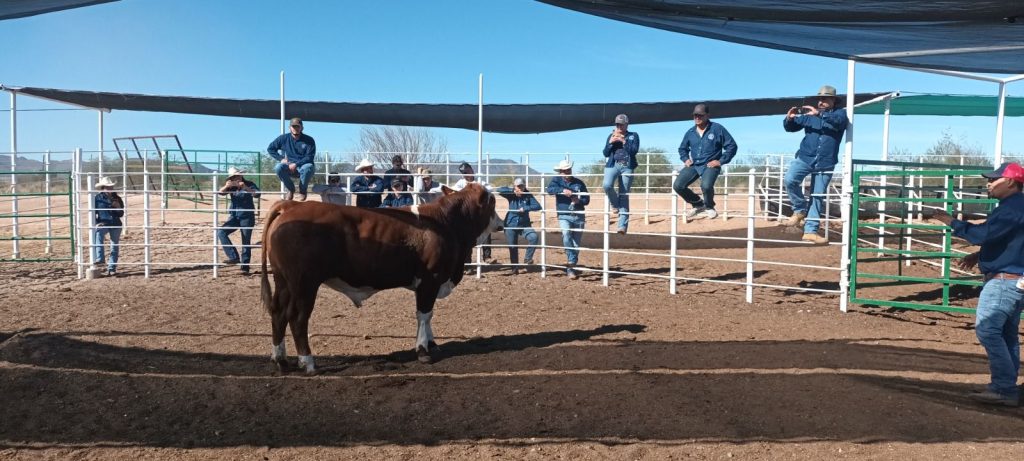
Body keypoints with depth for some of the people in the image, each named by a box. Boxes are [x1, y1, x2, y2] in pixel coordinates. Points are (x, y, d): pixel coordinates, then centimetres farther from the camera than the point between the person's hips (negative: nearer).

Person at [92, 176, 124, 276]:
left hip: (116, 225, 3)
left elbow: (121, 214, 8)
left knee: (115, 246, 5)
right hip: (102, 224, -3)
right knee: (97, 233, -35)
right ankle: (100, 259, -41)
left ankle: (112, 268, 16)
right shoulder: (98, 198, -1)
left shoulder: (117, 198, 5)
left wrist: (118, 207, -11)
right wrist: (96, 223, -12)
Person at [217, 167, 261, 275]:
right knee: (221, 232, -16)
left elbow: (257, 194, -20)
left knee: (246, 242, -2)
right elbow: (221, 192, -7)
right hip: (234, 217, 4)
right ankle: (234, 257, -16)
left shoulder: (249, 184, -3)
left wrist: (245, 188, -34)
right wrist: (226, 186, -28)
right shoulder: (231, 187, 8)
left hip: (247, 218, -4)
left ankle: (245, 267, 4)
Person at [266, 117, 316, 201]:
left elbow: (310, 157, -13)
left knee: (309, 167, -37)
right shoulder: (284, 138, 2)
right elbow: (270, 148, 11)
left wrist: (296, 164, -23)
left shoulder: (309, 140, -7)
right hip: (289, 166, 2)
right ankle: (291, 189, -4)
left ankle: (302, 191, -9)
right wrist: (281, 159, -3)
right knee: (278, 167, -30)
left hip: (303, 166, -2)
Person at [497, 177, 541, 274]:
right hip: (511, 224, 0)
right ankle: (514, 268, 20)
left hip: (524, 224, 0)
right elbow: (499, 190, -16)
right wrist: (513, 191, -19)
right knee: (512, 247, 5)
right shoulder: (511, 195, -4)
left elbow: (538, 206, -14)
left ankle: (528, 259, -10)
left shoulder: (528, 195, -5)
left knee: (533, 237, -25)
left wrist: (525, 208, -26)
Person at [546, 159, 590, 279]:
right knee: (566, 234, -32)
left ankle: (571, 268, 20)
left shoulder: (579, 183, 6)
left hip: (579, 216, 3)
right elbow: (550, 189, -19)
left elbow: (587, 199, 7)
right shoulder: (557, 180, 2)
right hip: (564, 216, -3)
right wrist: (563, 190, -34)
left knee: (576, 244, 6)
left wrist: (579, 201, -15)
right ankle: (571, 261, -24)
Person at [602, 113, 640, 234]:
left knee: (624, 195, -3)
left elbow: (634, 150, -5)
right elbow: (605, 153, 10)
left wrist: (623, 141, -11)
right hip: (612, 165, 1)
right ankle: (614, 204, 2)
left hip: (627, 167, -1)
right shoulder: (611, 136, 16)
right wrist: (611, 142, -5)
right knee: (607, 185, -28)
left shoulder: (633, 136, 10)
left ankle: (623, 225, -3)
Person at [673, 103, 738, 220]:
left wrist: (721, 161, -10)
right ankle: (698, 204, 13)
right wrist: (686, 159, 6)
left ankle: (709, 207, 2)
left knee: (706, 186, -34)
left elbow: (732, 146, -3)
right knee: (678, 186, -13)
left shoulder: (717, 129, -5)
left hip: (711, 165, -5)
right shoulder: (690, 132, 9)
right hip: (693, 165, 5)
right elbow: (682, 148, 26)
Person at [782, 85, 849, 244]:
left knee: (818, 197, 3)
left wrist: (819, 114, -34)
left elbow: (840, 120, -21)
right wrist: (789, 119, -15)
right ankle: (800, 210, -1)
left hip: (825, 163, -1)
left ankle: (810, 231, 8)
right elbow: (790, 128, 9)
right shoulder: (809, 113, 10)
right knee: (789, 180, -24)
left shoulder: (839, 113, 4)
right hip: (804, 157, 1)